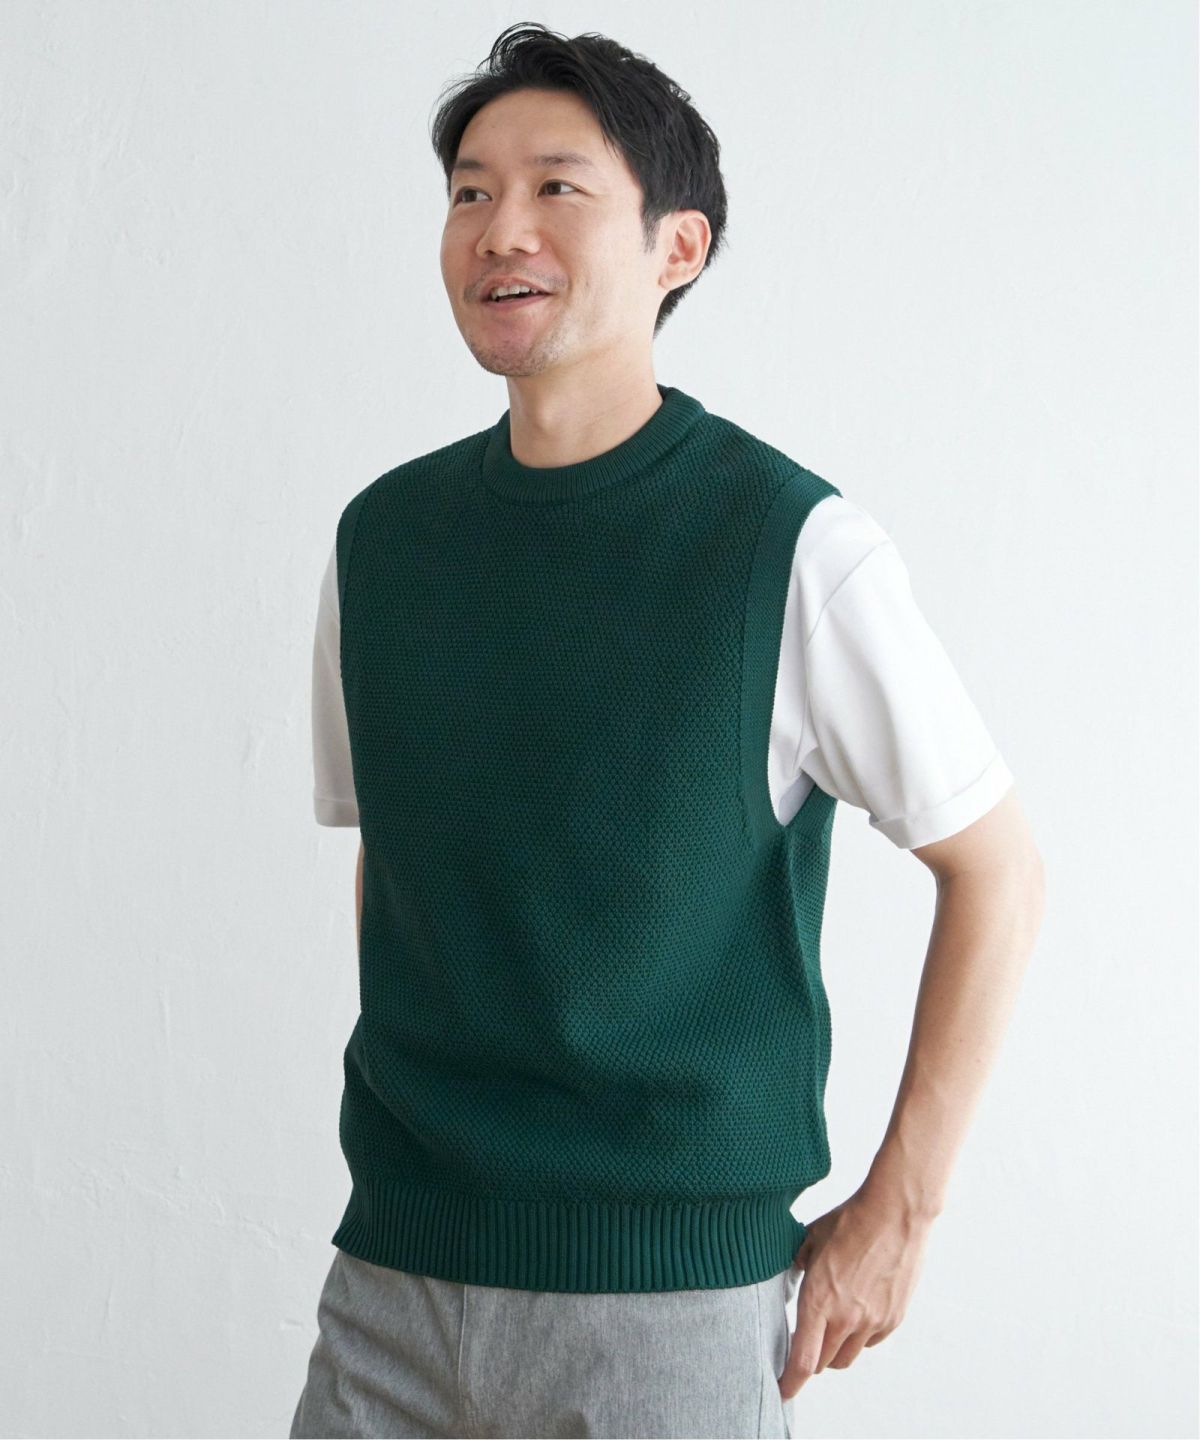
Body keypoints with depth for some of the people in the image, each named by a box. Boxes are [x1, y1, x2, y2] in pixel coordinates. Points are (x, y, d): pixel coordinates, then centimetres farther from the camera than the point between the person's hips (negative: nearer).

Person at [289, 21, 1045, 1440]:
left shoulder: (793, 546, -10)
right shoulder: (381, 535, 3)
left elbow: (997, 870, -4)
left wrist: (896, 1213, -5)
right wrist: (405, 1129, 10)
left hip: (673, 1286, -4)